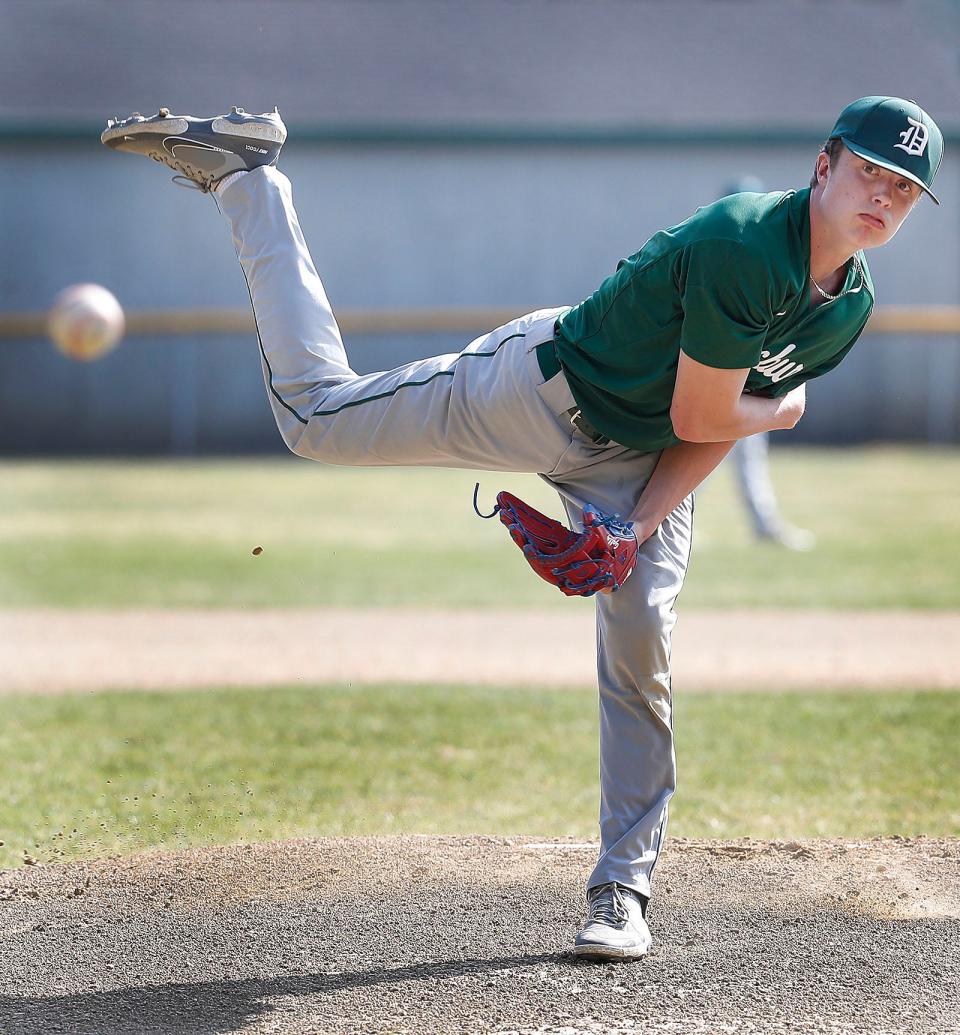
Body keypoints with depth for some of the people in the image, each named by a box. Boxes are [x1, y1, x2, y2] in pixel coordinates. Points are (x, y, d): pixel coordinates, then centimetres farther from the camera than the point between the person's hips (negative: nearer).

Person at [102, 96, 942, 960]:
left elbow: (709, 434, -4)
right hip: (543, 392, -6)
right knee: (316, 416, 0)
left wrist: (639, 528, -15)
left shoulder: (850, 308, -6)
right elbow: (698, 417, -24)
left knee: (641, 651, -5)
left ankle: (623, 890, 5)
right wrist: (784, 409, -6)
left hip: (643, 462, 6)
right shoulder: (744, 247, -31)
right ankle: (246, 174, 15)